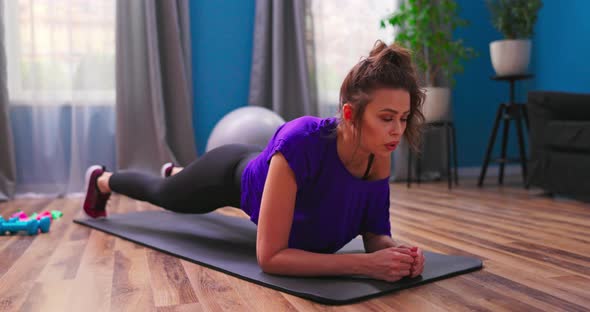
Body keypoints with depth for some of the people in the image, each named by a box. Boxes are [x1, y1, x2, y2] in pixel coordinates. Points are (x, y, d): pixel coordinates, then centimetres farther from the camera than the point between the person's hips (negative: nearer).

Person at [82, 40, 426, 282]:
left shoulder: (380, 156, -31)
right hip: (235, 175, -5)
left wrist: (393, 250, -43)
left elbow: (375, 233, -20)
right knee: (163, 194, 29)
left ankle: (174, 171, 77)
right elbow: (269, 256, -47)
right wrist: (366, 264, -54)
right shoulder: (300, 143, -49)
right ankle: (101, 180, 62)